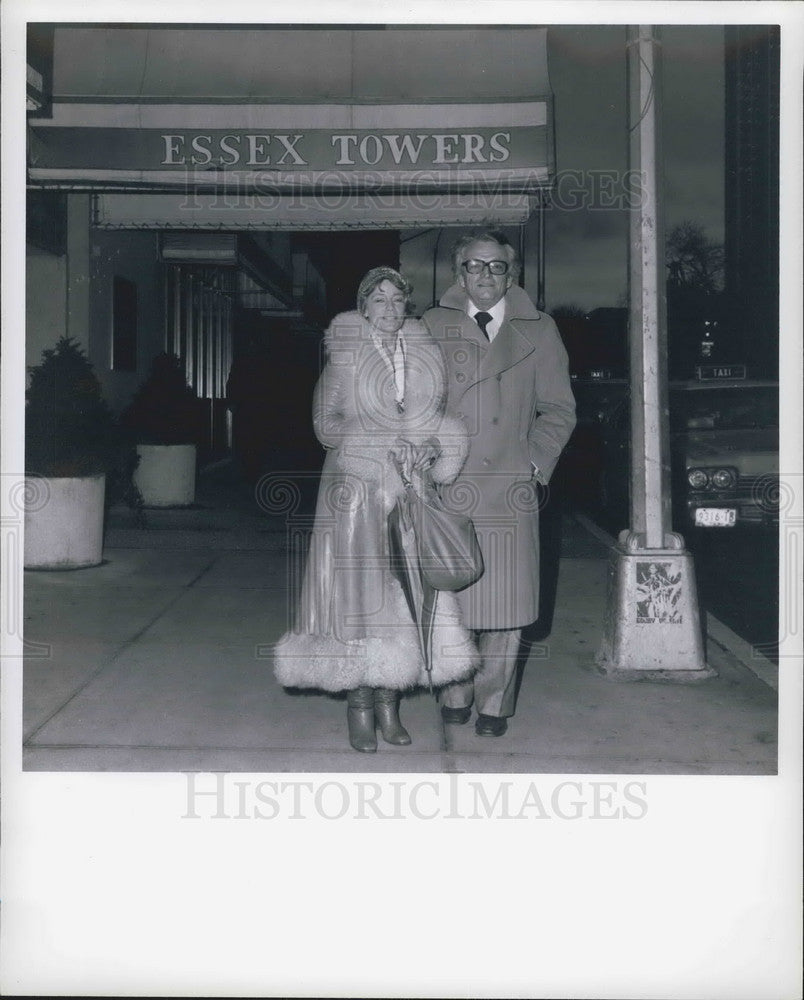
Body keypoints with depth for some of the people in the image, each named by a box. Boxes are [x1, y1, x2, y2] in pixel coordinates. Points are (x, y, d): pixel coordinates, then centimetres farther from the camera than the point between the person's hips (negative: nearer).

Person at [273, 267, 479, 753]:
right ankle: (360, 706, 5)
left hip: (415, 491, 3)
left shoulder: (427, 354, 9)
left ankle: (390, 703, 12)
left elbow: (446, 419, 15)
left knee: (406, 592, 2)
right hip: (358, 488, -3)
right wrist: (384, 444, -12)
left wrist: (432, 449, -7)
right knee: (360, 592, -4)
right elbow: (327, 424, 0)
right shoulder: (343, 355, 0)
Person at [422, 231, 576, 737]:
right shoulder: (433, 326, 11)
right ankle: (456, 694, 21)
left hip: (511, 487, 0)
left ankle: (494, 701, 15)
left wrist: (535, 464, 0)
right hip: (447, 487, 0)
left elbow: (559, 410, 12)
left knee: (507, 602, 1)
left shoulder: (538, 331, 11)